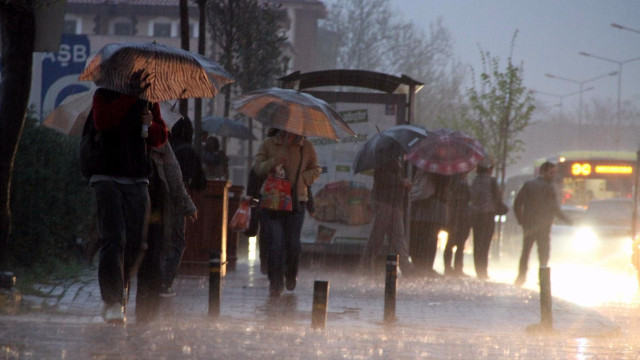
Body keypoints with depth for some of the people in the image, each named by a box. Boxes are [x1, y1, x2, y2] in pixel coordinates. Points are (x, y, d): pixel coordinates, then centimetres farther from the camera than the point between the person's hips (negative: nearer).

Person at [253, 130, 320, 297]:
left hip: (296, 201, 1)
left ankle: (291, 275, 25)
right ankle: (276, 283, -2)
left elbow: (315, 170, 12)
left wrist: (299, 179, -6)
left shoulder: (306, 147, 9)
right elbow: (258, 167, -1)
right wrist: (273, 163, -21)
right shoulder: (268, 145, 6)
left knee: (293, 243, -2)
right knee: (275, 243, -9)